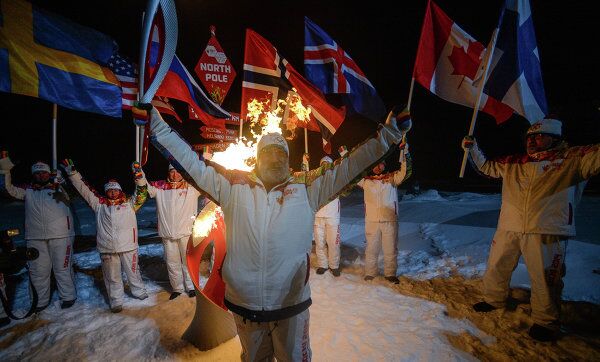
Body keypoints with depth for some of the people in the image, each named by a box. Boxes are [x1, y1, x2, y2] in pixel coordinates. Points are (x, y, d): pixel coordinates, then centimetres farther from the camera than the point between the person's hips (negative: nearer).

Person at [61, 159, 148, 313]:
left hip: (128, 245, -1)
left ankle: (139, 292, 30)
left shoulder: (129, 203, 7)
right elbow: (84, 189, 11)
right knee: (112, 276, 9)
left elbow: (142, 194, -1)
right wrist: (72, 171, 8)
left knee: (133, 271, 12)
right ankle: (116, 301, 21)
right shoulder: (100, 204, 10)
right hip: (107, 248, 1)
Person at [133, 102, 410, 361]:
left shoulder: (306, 189, -2)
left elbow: (348, 168, -3)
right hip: (244, 305, 1)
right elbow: (190, 162, -1)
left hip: (291, 305, 0)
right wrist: (155, 121, -3)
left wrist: (387, 133, -6)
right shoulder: (233, 186, -3)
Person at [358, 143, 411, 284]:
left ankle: (390, 273, 25)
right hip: (371, 221, 1)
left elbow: (406, 171, -9)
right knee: (371, 248, 11)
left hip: (390, 220, 0)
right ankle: (370, 272, 26)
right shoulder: (366, 181, 7)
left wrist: (404, 151, -18)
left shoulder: (393, 178, 5)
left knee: (390, 248, 9)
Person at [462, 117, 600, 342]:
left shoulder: (572, 158, 2)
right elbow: (486, 167, 24)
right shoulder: (513, 163, 14)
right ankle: (494, 299, 38)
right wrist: (472, 149, 15)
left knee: (545, 279, 5)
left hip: (546, 231, -4)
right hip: (508, 228, 5)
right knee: (496, 267, 15)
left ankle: (545, 321, 25)